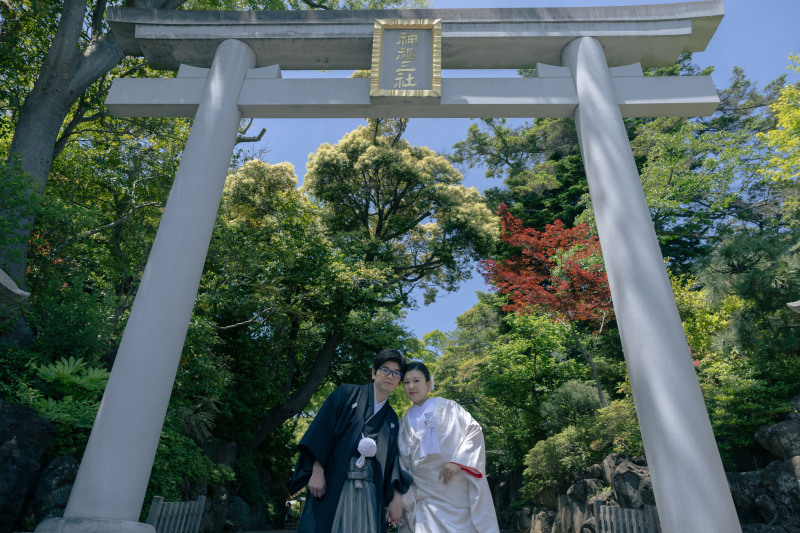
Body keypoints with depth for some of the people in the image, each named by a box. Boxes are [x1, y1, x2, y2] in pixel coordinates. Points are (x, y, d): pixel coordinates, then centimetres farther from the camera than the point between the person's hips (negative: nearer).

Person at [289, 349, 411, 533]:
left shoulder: (392, 419, 16)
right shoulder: (347, 394, 4)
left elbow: (393, 461, 11)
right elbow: (322, 429, -5)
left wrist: (397, 497, 0)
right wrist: (317, 472, -14)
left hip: (370, 494, 4)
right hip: (332, 485, -4)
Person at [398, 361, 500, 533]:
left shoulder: (447, 407, 5)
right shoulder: (403, 423, 13)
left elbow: (474, 430, -3)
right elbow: (401, 465, 14)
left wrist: (457, 461, -13)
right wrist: (400, 496, 4)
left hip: (460, 491, -2)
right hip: (429, 496, 2)